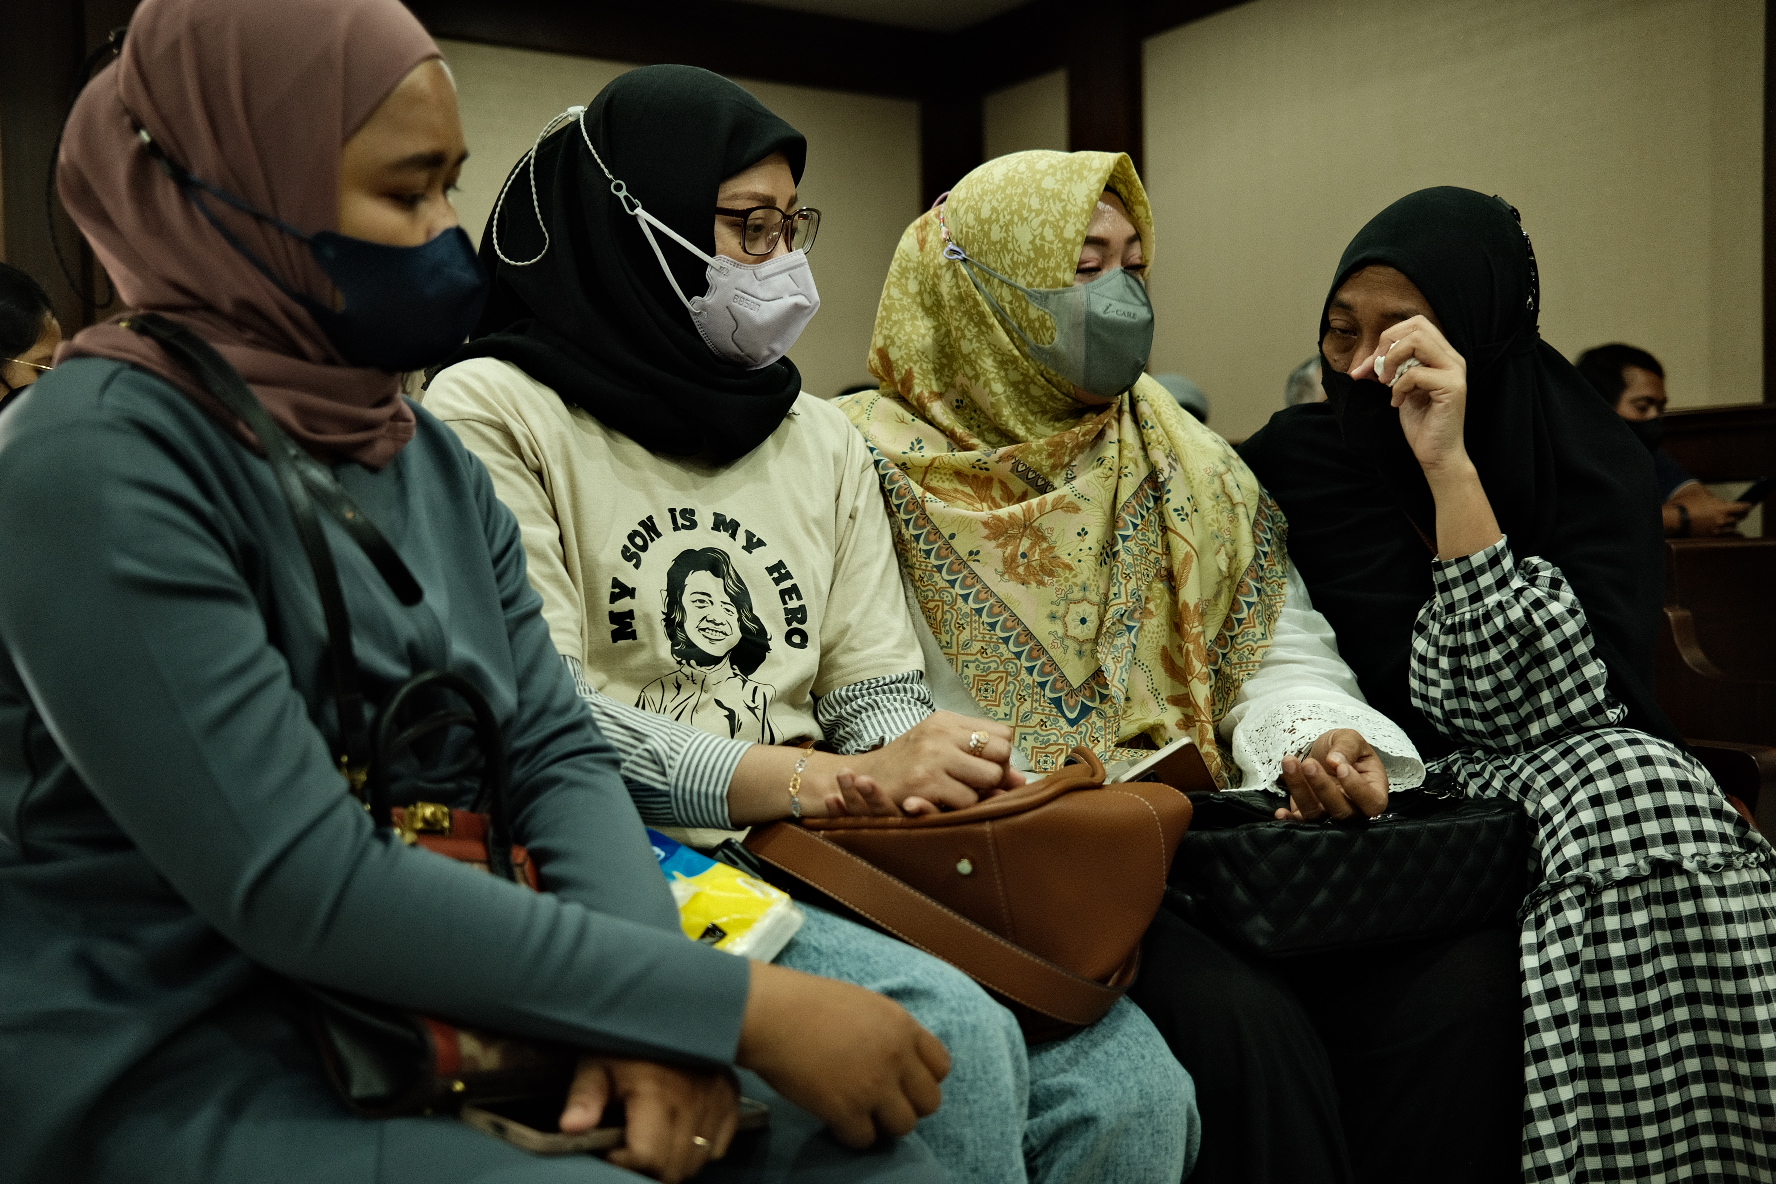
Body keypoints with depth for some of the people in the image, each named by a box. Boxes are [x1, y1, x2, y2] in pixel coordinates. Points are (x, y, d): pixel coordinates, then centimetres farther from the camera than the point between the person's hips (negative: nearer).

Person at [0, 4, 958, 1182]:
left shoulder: (435, 459, 8)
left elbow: (561, 750, 2)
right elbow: (302, 883, -23)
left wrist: (653, 1012, -17)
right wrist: (737, 1007, -23)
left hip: (454, 1011, 7)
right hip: (184, 1069, -6)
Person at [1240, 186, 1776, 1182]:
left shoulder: (1594, 457, -3)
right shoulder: (1299, 458, -4)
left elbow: (1563, 700, -20)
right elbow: (1428, 702, -10)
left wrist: (1450, 466, -23)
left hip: (1602, 777, 1)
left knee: (1644, 781, -32)